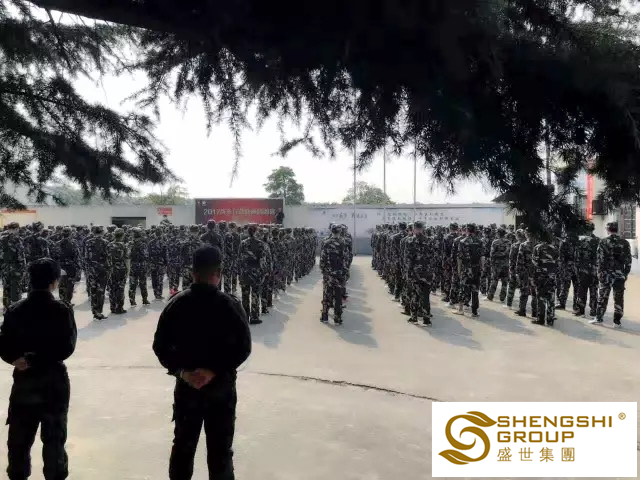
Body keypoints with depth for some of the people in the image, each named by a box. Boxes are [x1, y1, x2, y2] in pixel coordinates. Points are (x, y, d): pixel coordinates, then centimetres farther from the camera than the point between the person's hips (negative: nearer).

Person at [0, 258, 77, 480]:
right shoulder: (62, 310, -13)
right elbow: (66, 348, -15)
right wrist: (42, 359, -6)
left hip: (23, 380, 3)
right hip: (54, 380, -3)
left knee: (19, 437, 17)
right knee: (54, 438, 9)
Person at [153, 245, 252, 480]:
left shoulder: (177, 303, -4)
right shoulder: (230, 305, -10)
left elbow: (160, 346, -5)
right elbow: (243, 348, -14)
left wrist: (181, 371, -9)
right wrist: (214, 371, -14)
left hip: (186, 385, 2)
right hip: (221, 386, -2)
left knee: (183, 445, 19)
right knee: (220, 450, 11)